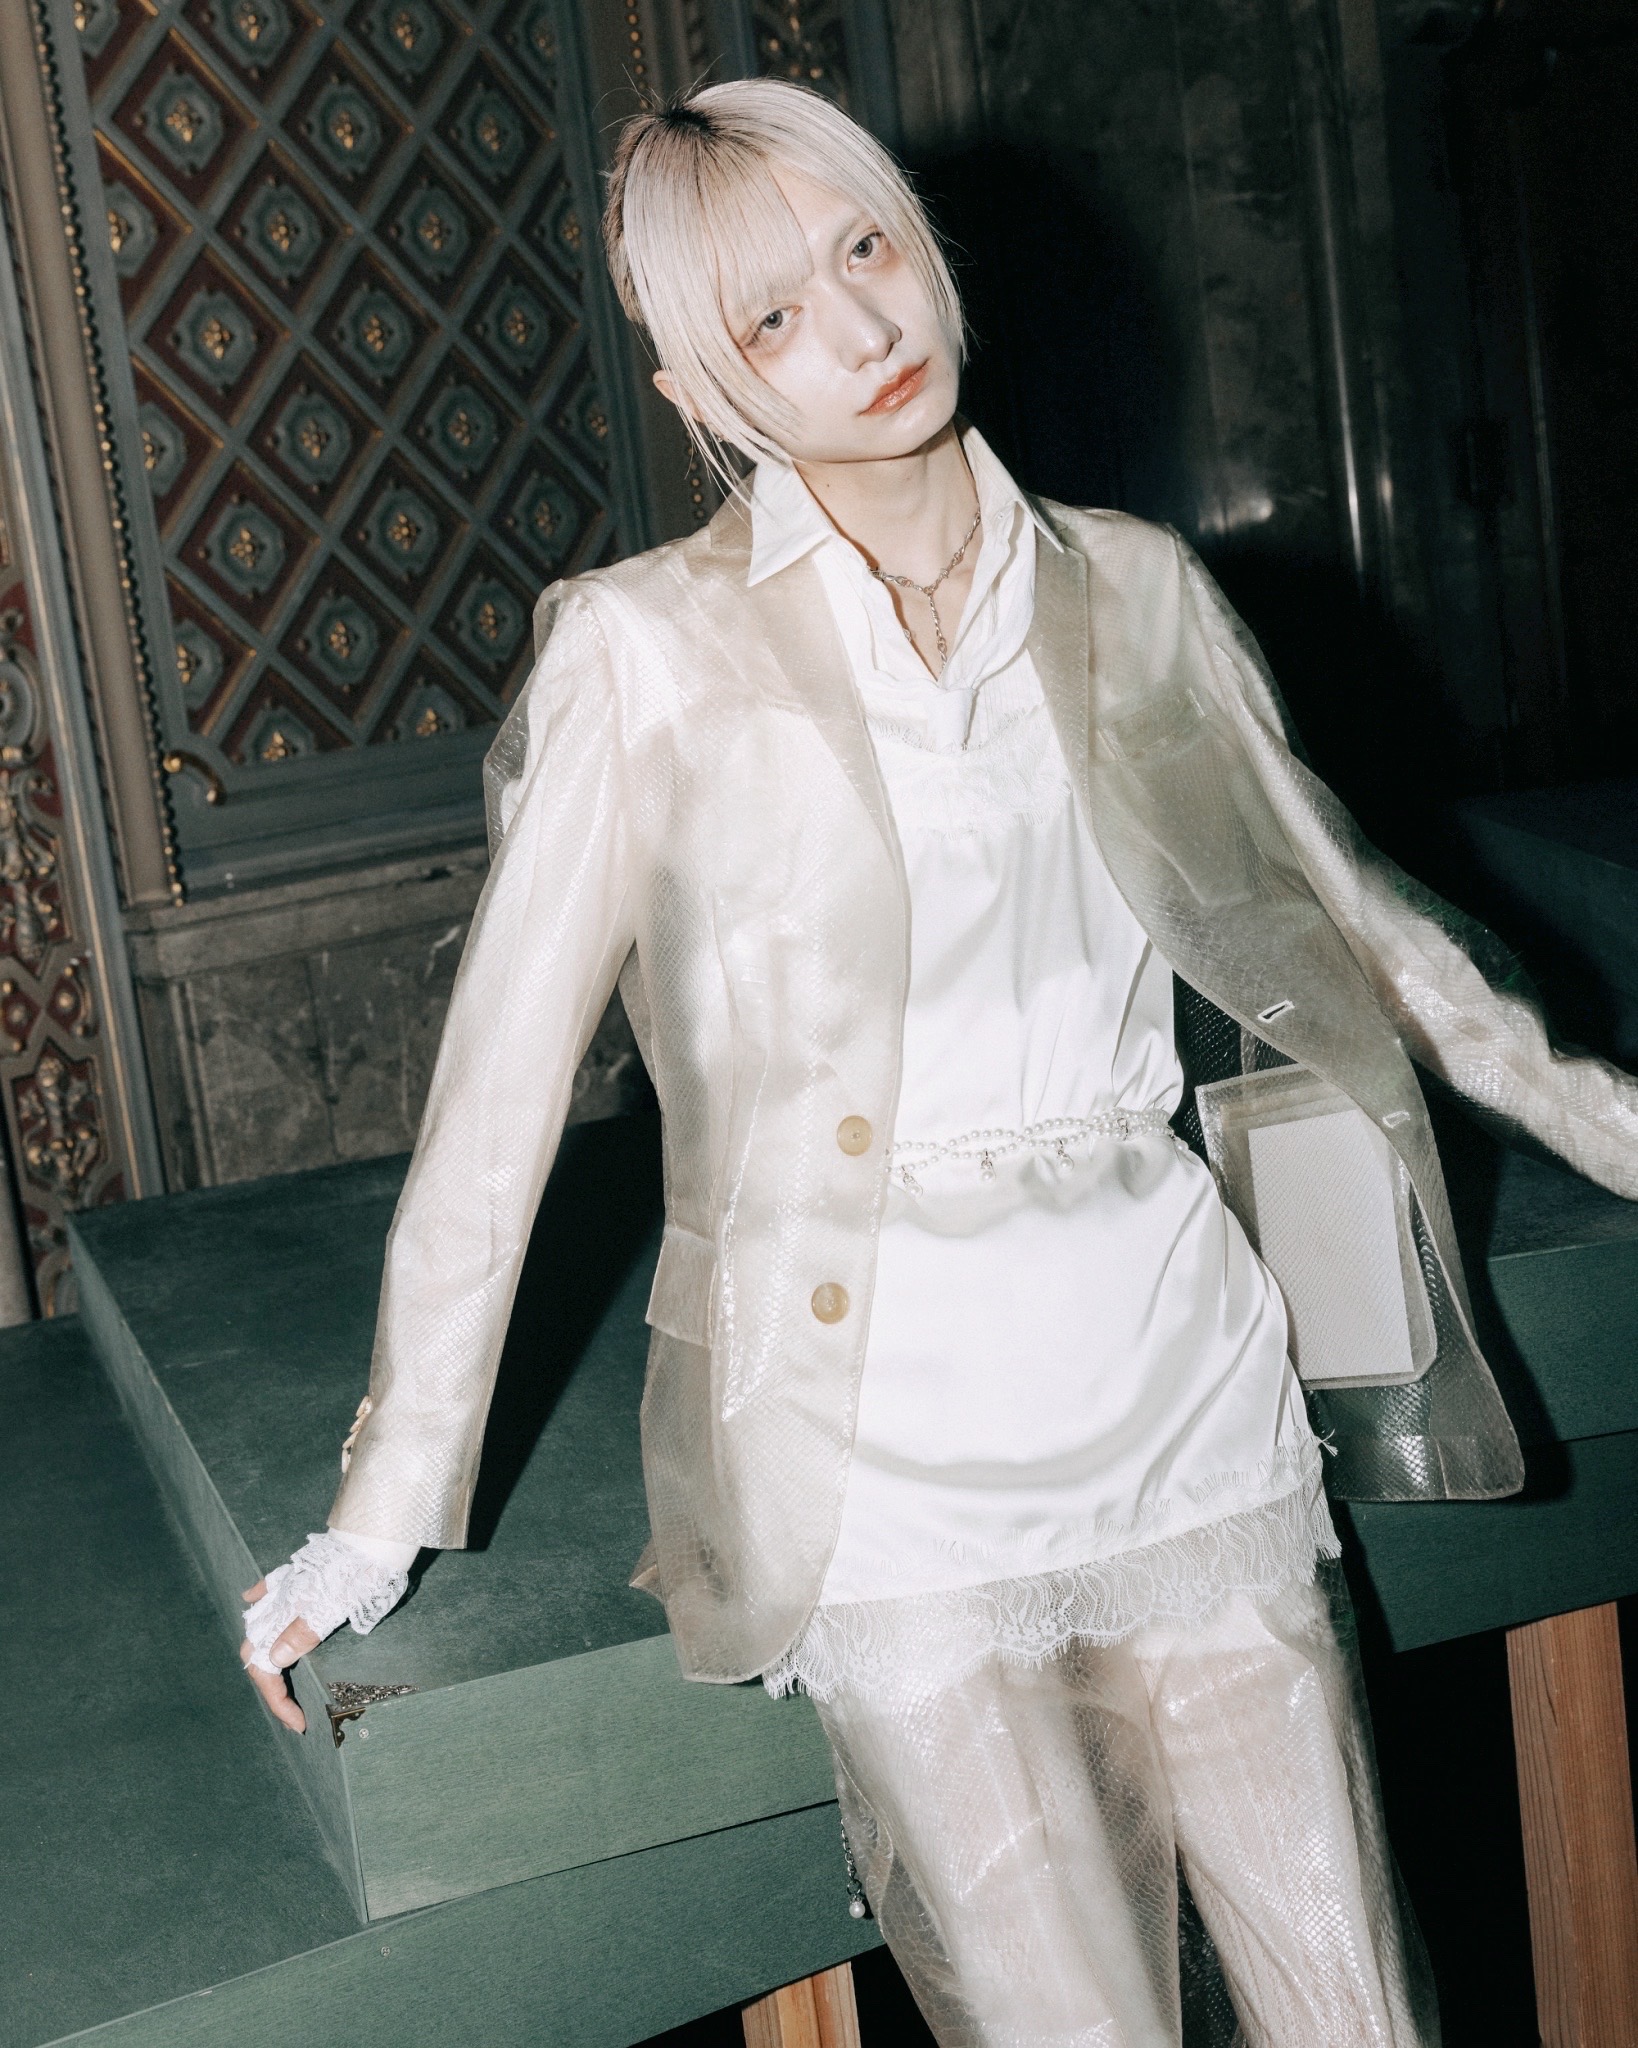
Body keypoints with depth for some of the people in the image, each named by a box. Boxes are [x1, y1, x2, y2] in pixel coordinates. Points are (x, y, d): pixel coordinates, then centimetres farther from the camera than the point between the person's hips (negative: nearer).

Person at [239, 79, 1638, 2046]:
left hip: (1178, 1380, 4)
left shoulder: (1135, 593, 7)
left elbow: (1337, 912, 20)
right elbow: (501, 1082, -4)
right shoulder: (650, 652, -4)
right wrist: (382, 1513, -4)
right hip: (886, 1429, -3)